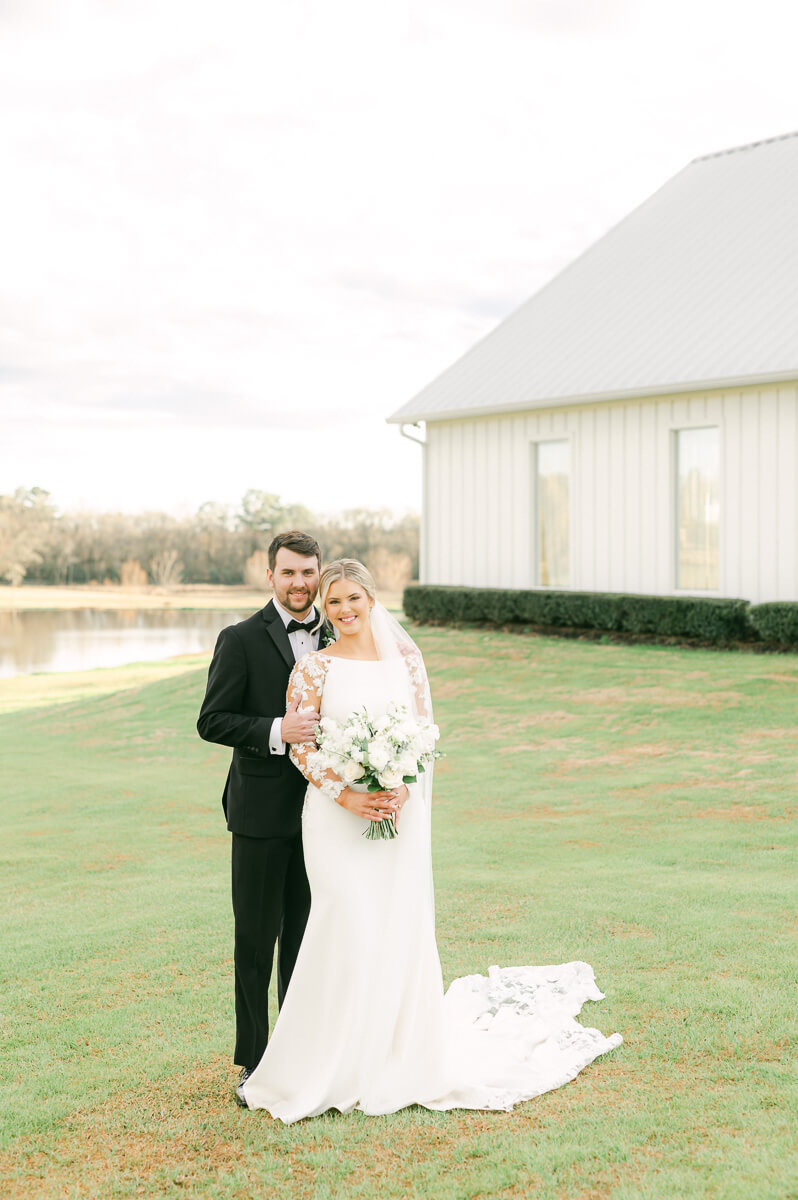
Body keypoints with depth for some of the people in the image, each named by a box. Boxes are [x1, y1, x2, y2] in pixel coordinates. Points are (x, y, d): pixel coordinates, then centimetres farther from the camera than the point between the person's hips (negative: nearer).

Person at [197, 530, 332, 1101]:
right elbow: (212, 721, -9)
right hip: (262, 811, -4)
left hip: (320, 808, 4)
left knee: (307, 932, 13)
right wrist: (275, 730, -23)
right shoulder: (241, 640, -6)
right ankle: (254, 1063, 14)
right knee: (257, 936, 3)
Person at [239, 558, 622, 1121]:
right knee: (348, 929, -9)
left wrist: (401, 789, -11)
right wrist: (346, 796, -15)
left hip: (400, 811, 2)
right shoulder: (313, 668, 1)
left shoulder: (405, 659, 7)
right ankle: (332, 1067, 4)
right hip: (338, 815, -2)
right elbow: (301, 747, -3)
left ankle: (400, 1060, 20)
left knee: (401, 928, 4)